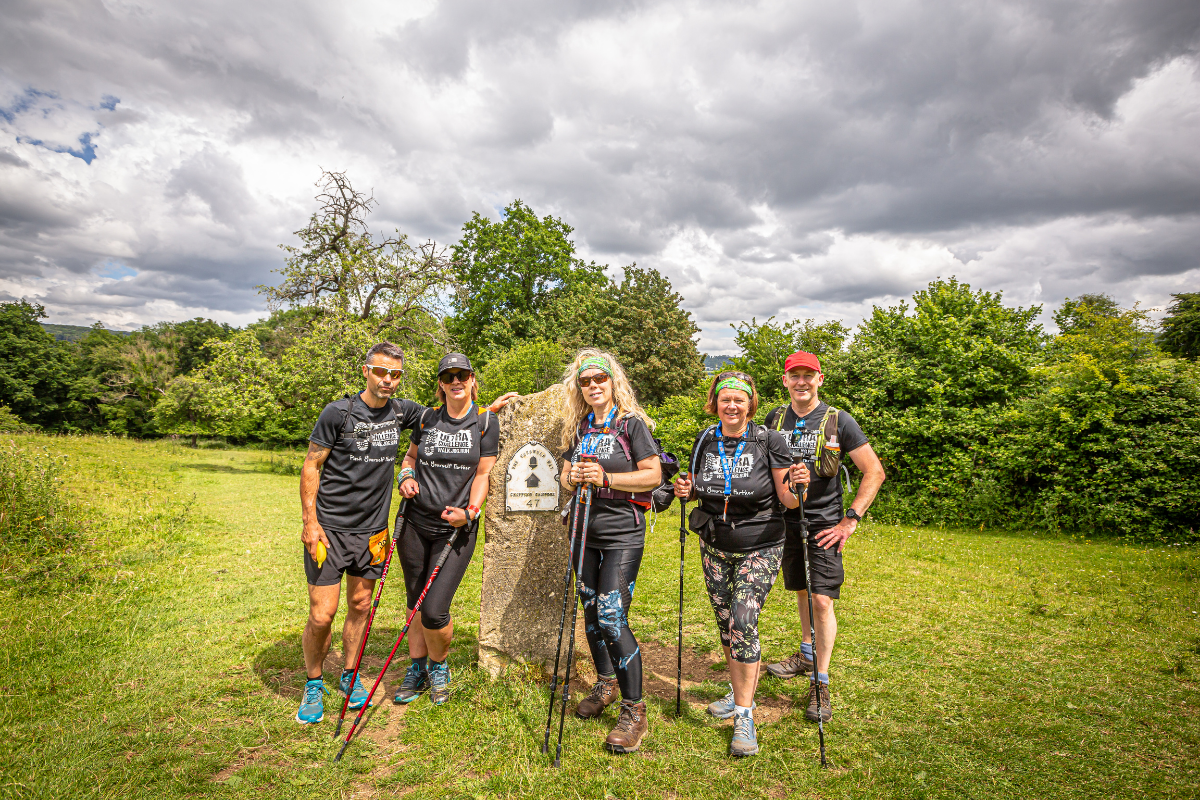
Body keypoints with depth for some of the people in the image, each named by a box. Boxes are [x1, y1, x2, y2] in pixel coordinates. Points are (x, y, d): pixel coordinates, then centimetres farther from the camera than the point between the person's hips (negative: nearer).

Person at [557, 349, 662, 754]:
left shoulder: (631, 423, -6)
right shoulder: (578, 428, 10)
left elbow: (653, 475, -11)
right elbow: (566, 475, 16)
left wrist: (606, 478, -20)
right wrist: (571, 477, -7)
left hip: (623, 533, -6)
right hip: (586, 531, 6)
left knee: (613, 617, -11)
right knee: (591, 612, 14)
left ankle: (634, 712, 2)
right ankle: (606, 684, 36)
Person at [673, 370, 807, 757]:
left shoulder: (769, 442, -11)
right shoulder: (704, 441, 1)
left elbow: (788, 501, -9)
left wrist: (798, 486, -30)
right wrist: (685, 490, -7)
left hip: (759, 549, -4)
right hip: (715, 547, 4)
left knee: (743, 622, -14)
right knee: (725, 624, 12)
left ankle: (744, 715, -1)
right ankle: (740, 693, 34)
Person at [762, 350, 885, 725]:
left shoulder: (838, 421, -8)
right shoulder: (774, 419, 4)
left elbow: (875, 472, -7)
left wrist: (851, 518, -11)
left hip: (823, 524, -4)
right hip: (786, 522, 4)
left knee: (822, 599, -8)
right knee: (801, 591, 18)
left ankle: (820, 683, 5)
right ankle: (806, 655, 39)